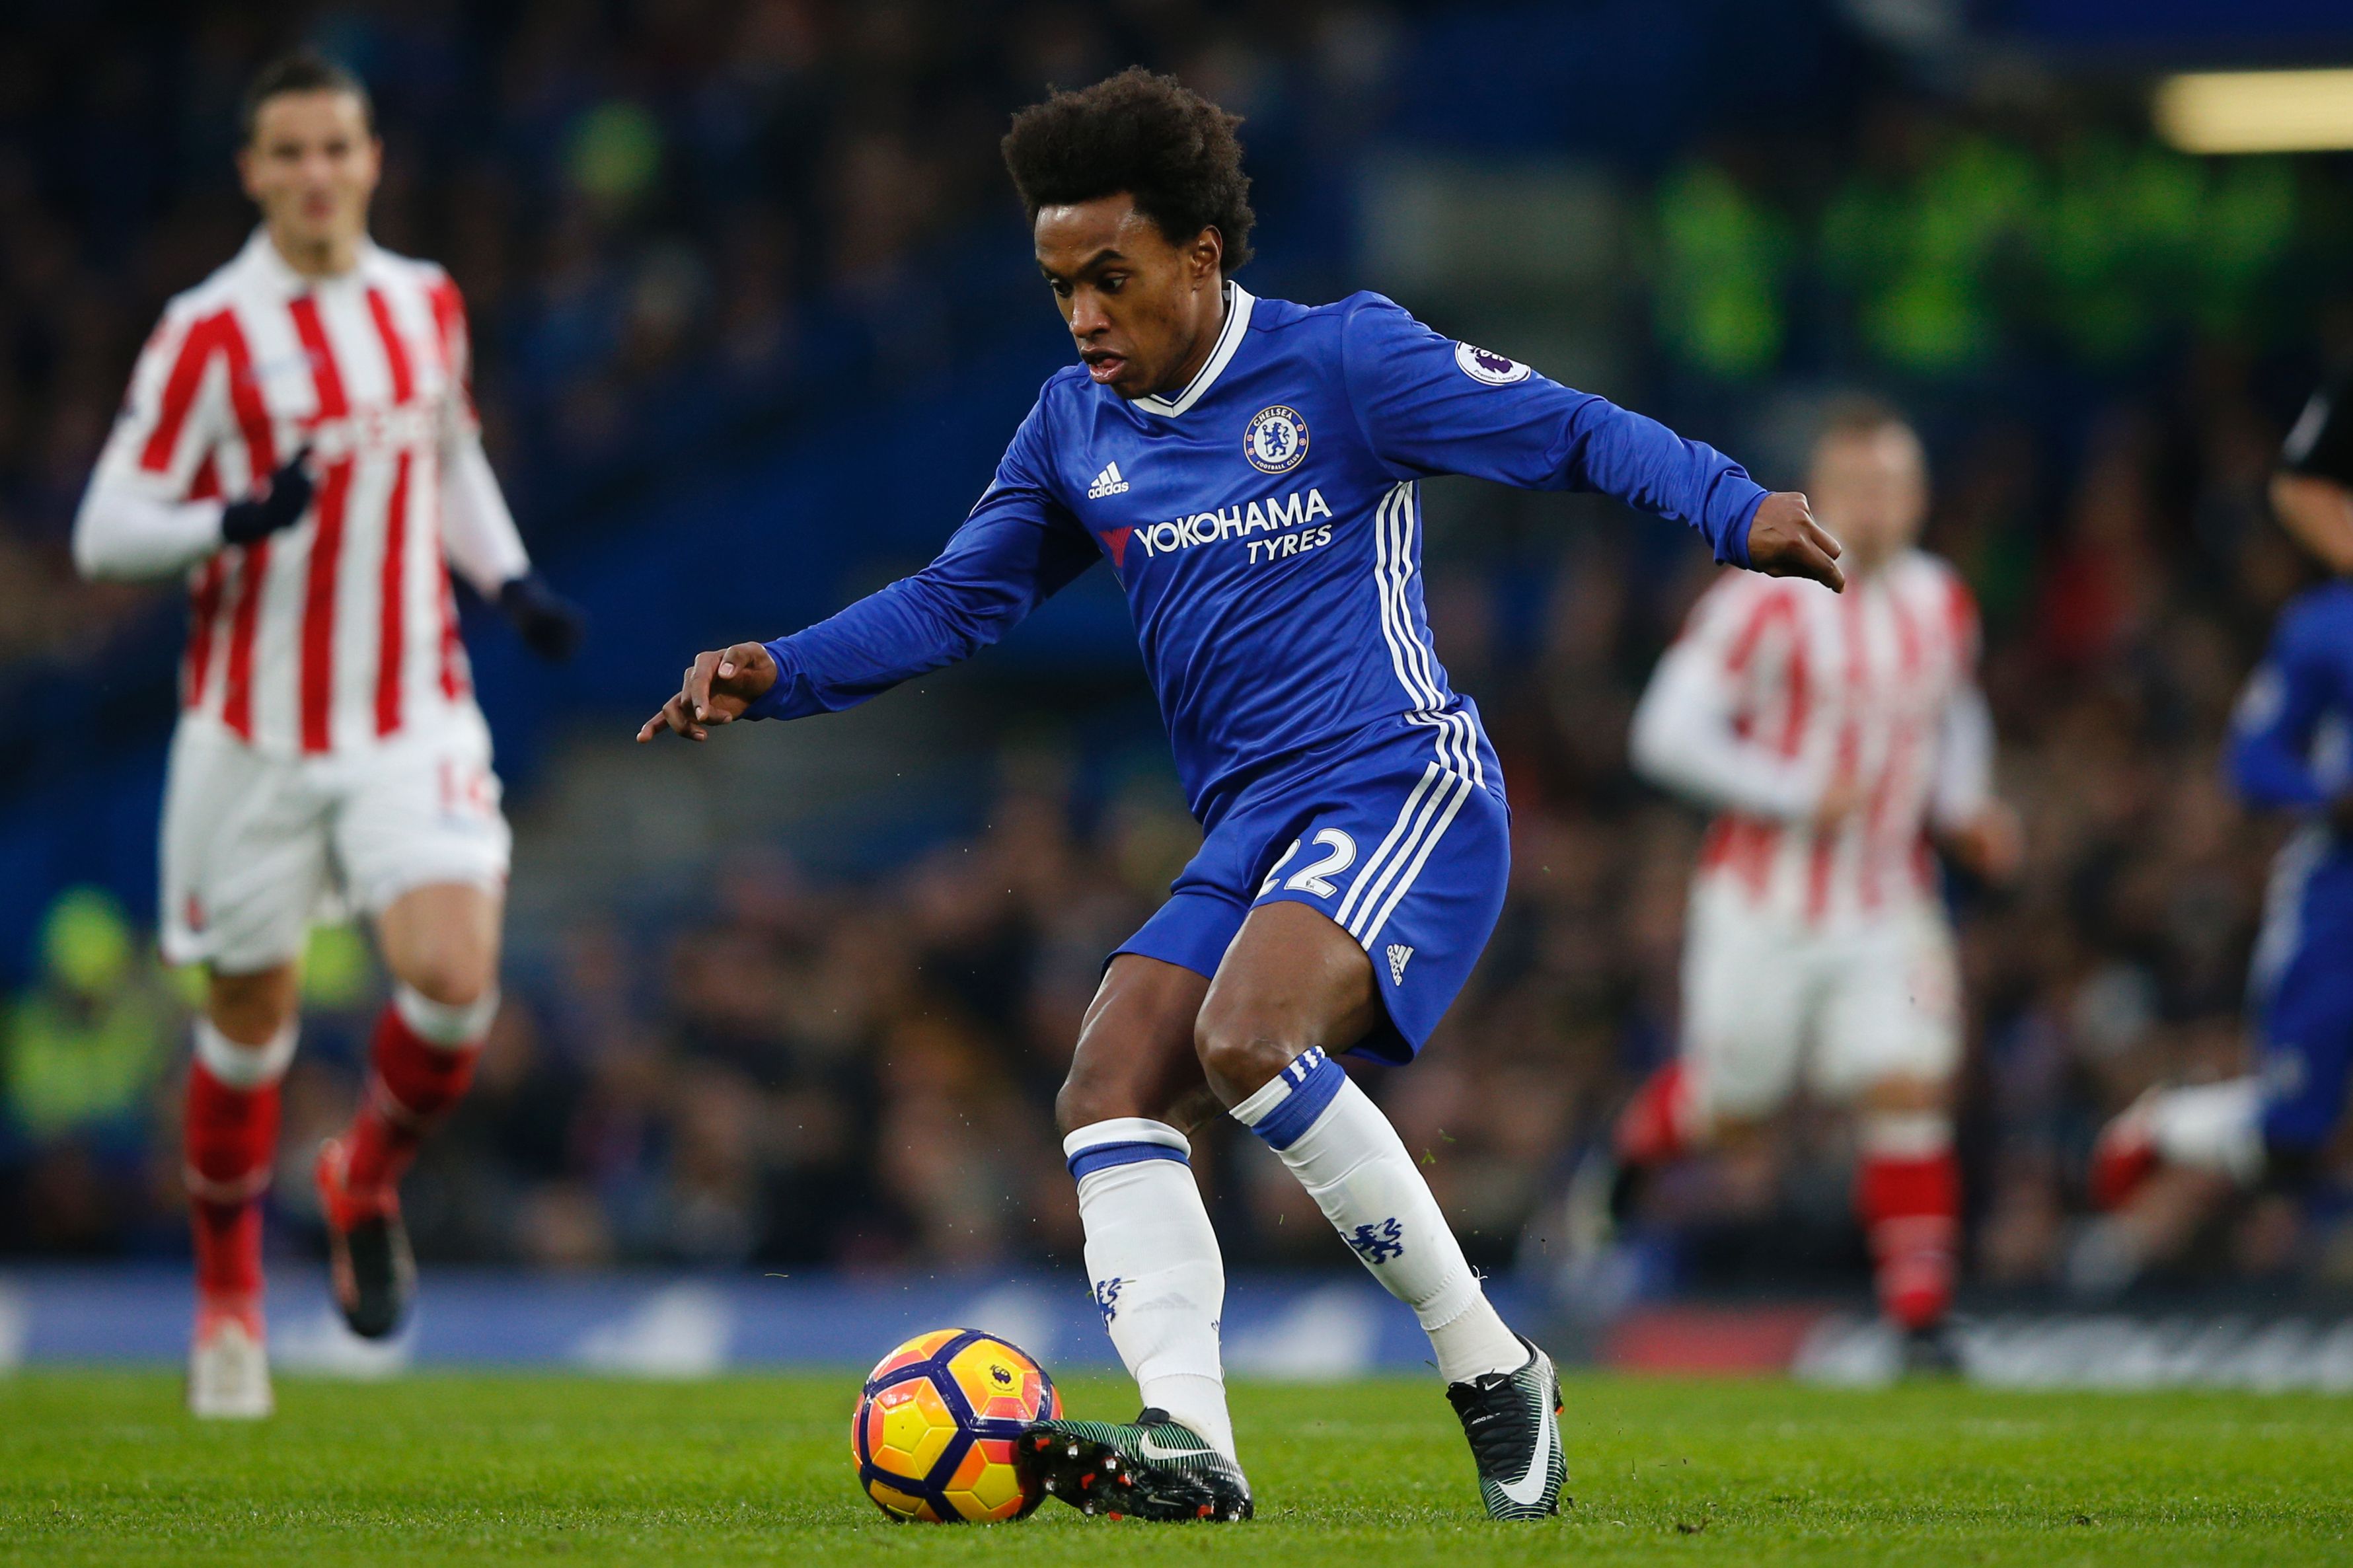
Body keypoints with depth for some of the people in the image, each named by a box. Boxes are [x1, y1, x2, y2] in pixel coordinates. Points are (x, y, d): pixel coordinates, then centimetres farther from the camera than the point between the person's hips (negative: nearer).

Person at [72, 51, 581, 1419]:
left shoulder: (427, 305, 5)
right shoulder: (211, 333, -9)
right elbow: (106, 532, -10)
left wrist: (514, 585, 8)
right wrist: (237, 521, -28)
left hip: (415, 719, 2)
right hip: (255, 730, -2)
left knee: (456, 978, -17)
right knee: (253, 1015, 8)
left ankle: (371, 1183, 13)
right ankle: (230, 1296, 30)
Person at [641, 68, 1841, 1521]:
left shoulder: (1343, 362, -5)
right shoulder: (1076, 426, 13)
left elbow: (1574, 432, -7)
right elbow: (958, 599, 20)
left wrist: (1737, 507, -23)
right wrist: (776, 675, 6)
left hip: (1402, 786, -7)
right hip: (1249, 829, 7)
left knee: (1245, 1038, -29)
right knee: (1111, 1093, -12)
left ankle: (1493, 1372, -18)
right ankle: (1190, 1442, -22)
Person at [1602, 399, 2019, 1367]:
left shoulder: (1943, 607, 6)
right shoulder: (1768, 603, -14)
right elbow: (1669, 733, -14)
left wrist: (1962, 811, 6)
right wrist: (1796, 796, -21)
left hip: (1887, 908, 4)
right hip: (1767, 904, -4)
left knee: (1908, 1087, -12)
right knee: (1729, 1105, 8)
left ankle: (1919, 1311, -8)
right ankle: (1636, 1143, 42)